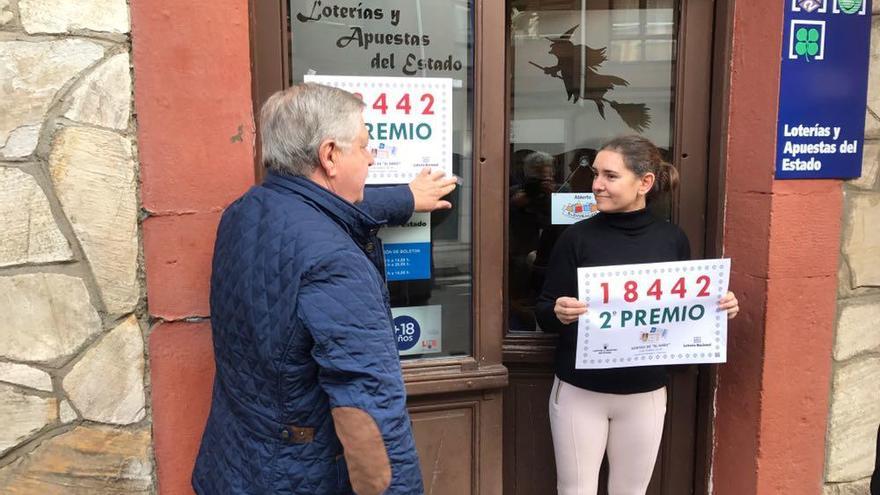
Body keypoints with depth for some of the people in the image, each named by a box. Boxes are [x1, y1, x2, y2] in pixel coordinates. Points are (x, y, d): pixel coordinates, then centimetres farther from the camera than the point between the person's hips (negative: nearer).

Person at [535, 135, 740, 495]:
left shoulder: (672, 239, -1)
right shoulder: (577, 237, -8)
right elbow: (542, 311, -7)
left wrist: (719, 308, -9)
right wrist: (559, 313, -28)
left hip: (646, 393, 2)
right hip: (579, 391, -2)